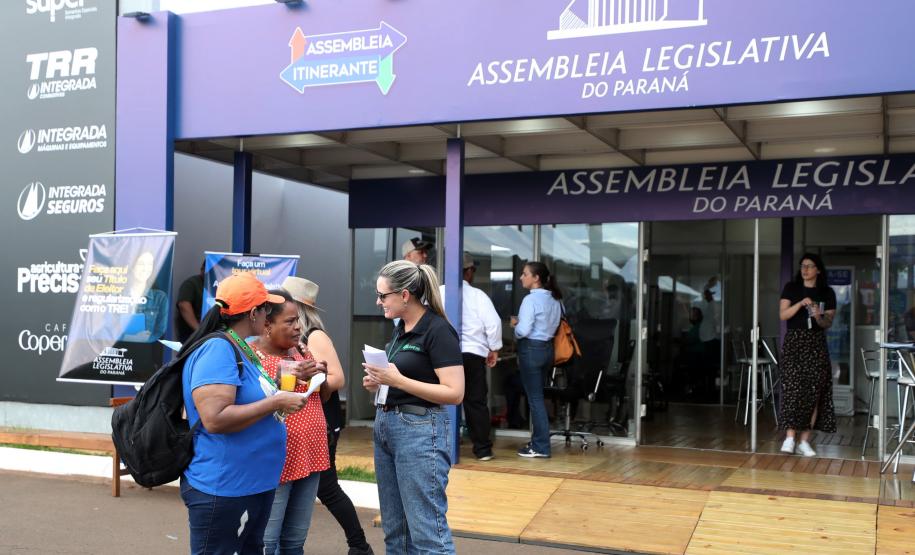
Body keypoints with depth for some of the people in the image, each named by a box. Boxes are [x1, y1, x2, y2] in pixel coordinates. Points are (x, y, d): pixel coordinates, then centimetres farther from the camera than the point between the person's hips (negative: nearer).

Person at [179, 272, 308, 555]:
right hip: (223, 490, -10)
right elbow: (215, 419, -29)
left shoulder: (241, 348, 10)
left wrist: (277, 397, 12)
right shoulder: (217, 349, -19)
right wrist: (276, 402, -23)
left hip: (255, 485, 10)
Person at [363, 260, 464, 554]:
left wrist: (397, 380, -22)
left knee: (426, 531, -5)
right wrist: (379, 381, 4)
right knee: (394, 528, 15)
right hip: (385, 425, 9)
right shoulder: (401, 328, 11)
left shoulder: (438, 330, -14)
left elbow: (454, 393, -20)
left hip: (421, 430, -9)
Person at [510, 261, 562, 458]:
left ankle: (541, 447, 2)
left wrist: (515, 323, 1)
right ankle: (538, 441, 21)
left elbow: (523, 330, -21)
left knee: (535, 398, -2)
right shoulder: (554, 300, 10)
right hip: (547, 348, 8)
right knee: (537, 396, 16)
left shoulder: (531, 299, -16)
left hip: (531, 349, -8)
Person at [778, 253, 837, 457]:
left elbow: (828, 323, 4)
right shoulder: (791, 288, 6)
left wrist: (819, 316, -18)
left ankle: (804, 441, 2)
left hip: (816, 344, 1)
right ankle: (789, 437, -11)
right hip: (794, 342, -1)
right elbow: (782, 315, -2)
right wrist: (800, 304, -17)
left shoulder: (827, 293, 7)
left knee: (813, 392, -2)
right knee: (792, 389, -12)